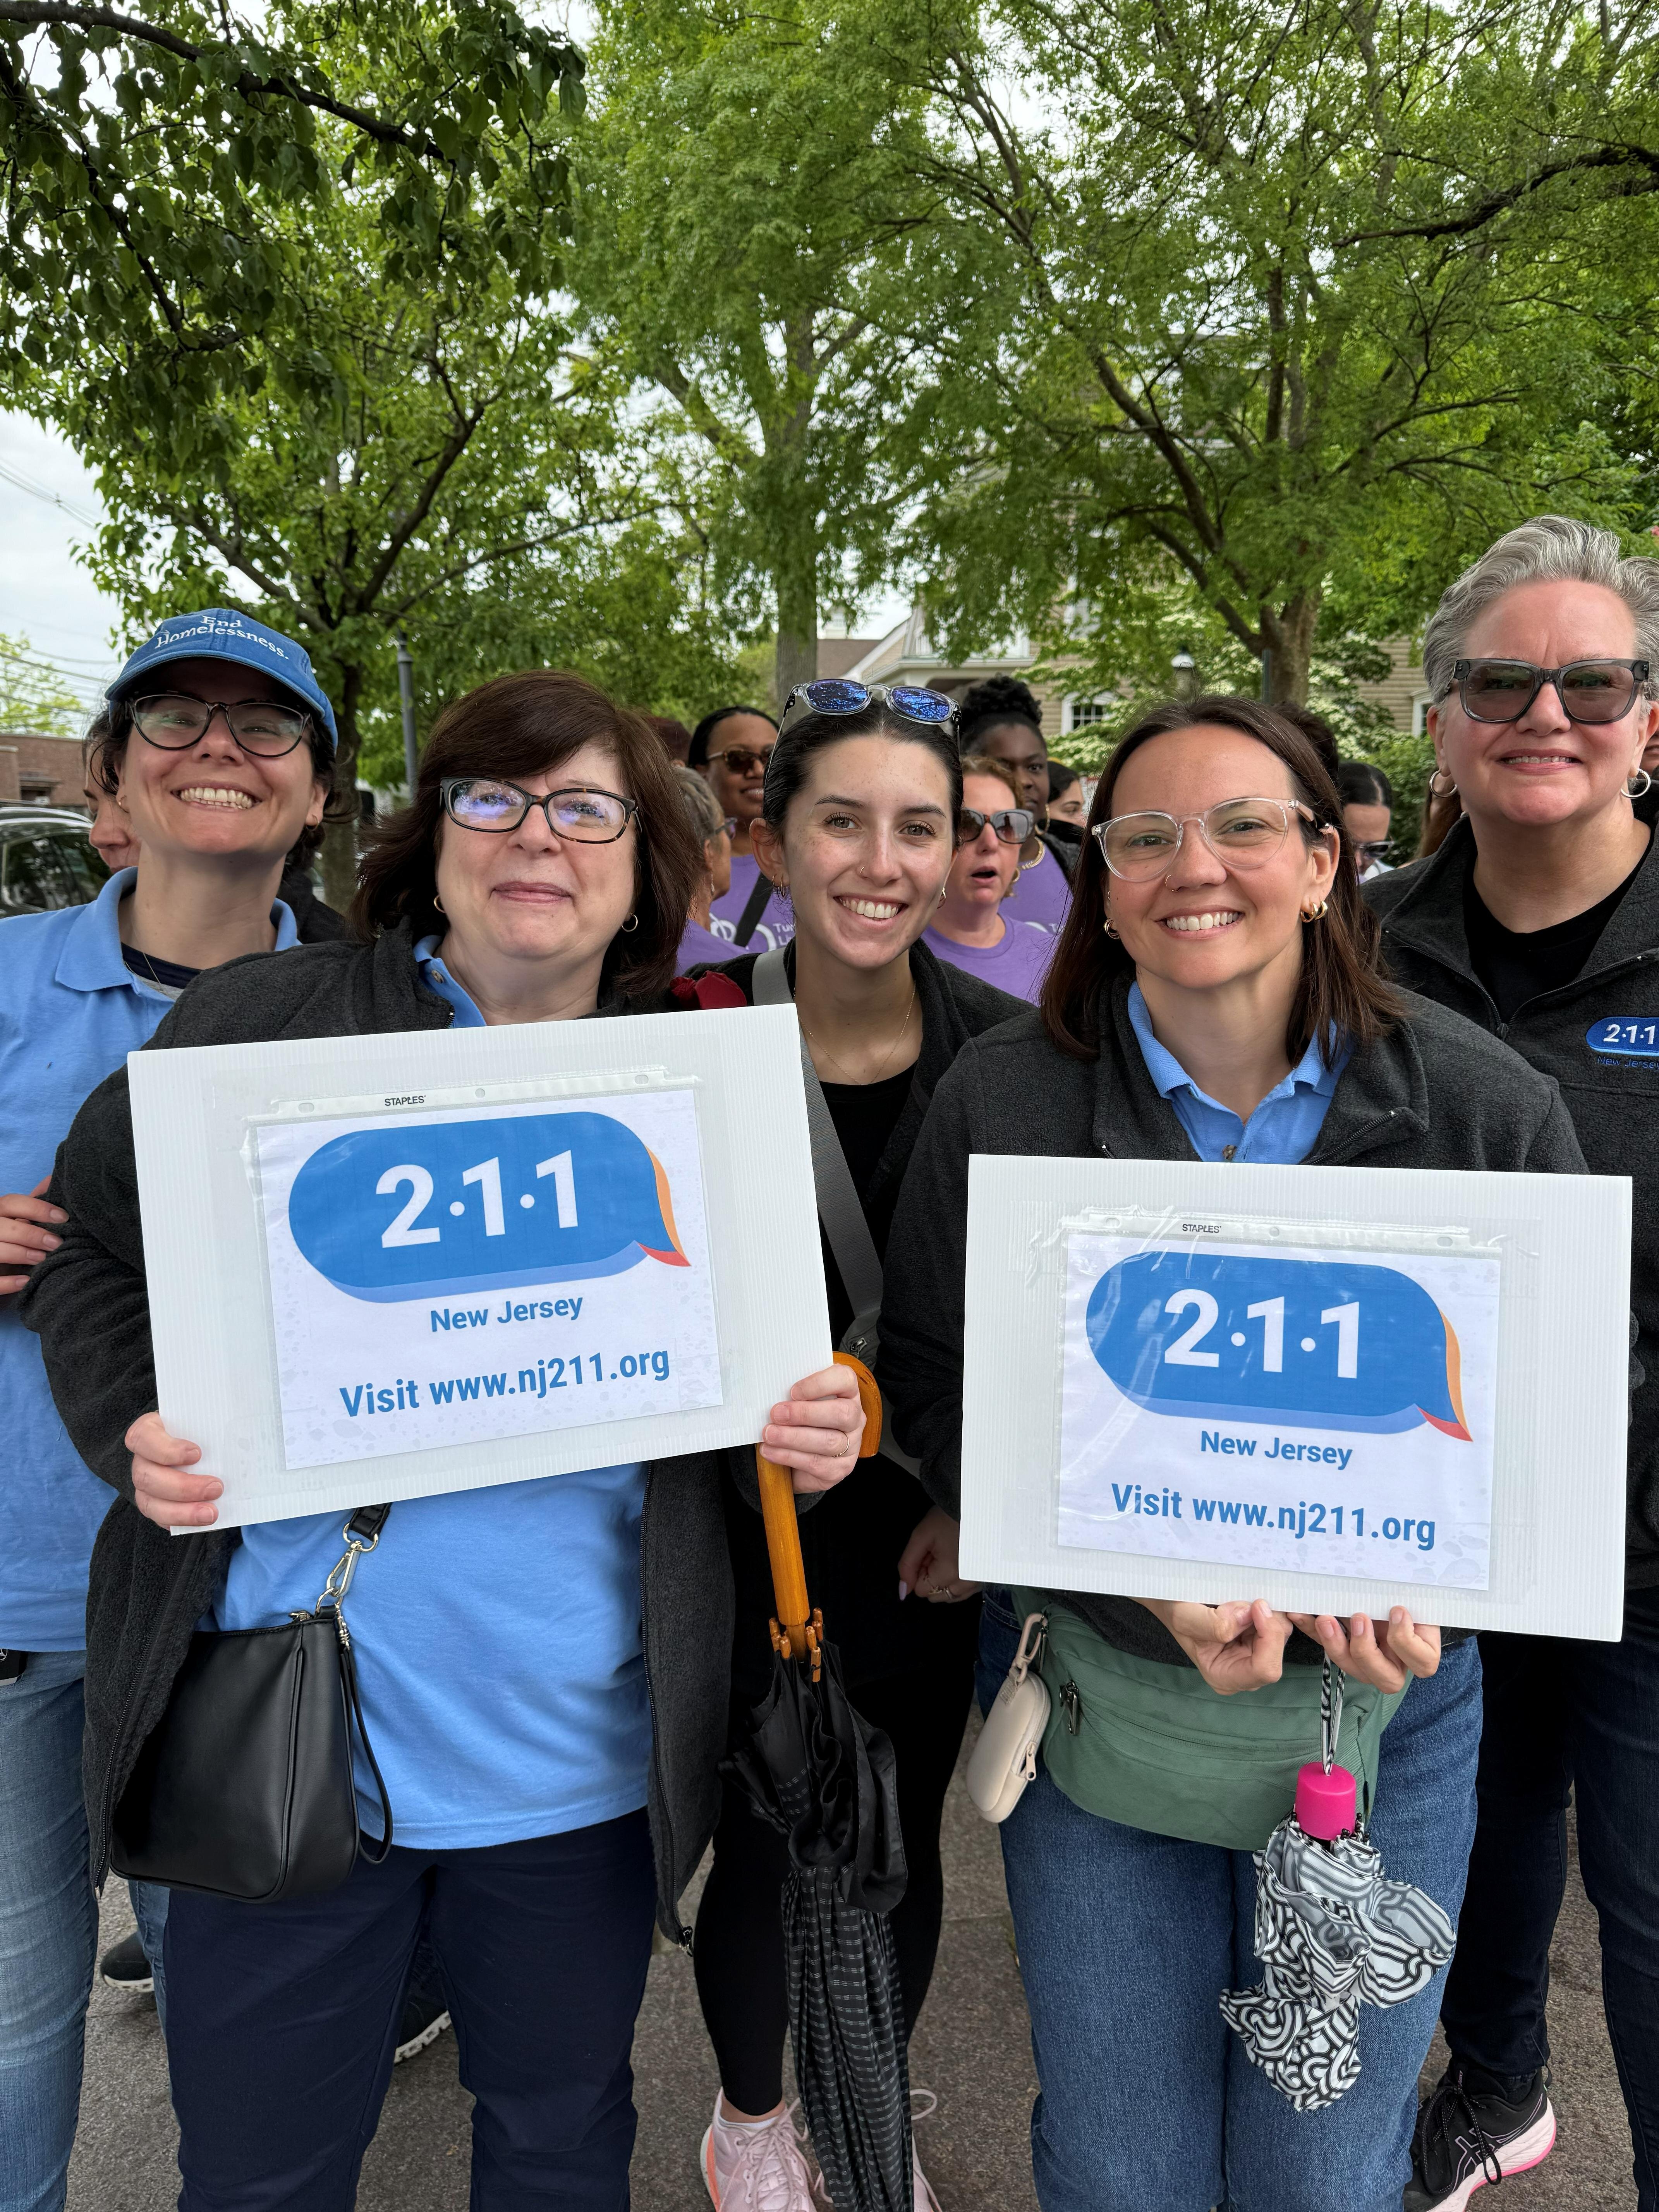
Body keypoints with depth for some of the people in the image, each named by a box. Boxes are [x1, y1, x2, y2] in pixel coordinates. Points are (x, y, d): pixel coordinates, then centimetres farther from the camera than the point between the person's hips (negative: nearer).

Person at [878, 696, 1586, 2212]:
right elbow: (932, 1384, -6)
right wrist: (1140, 1573, -19)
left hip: (1382, 1708, 1)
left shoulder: (1492, 1109, -8)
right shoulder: (999, 1102, -9)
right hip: (1095, 1697, 0)